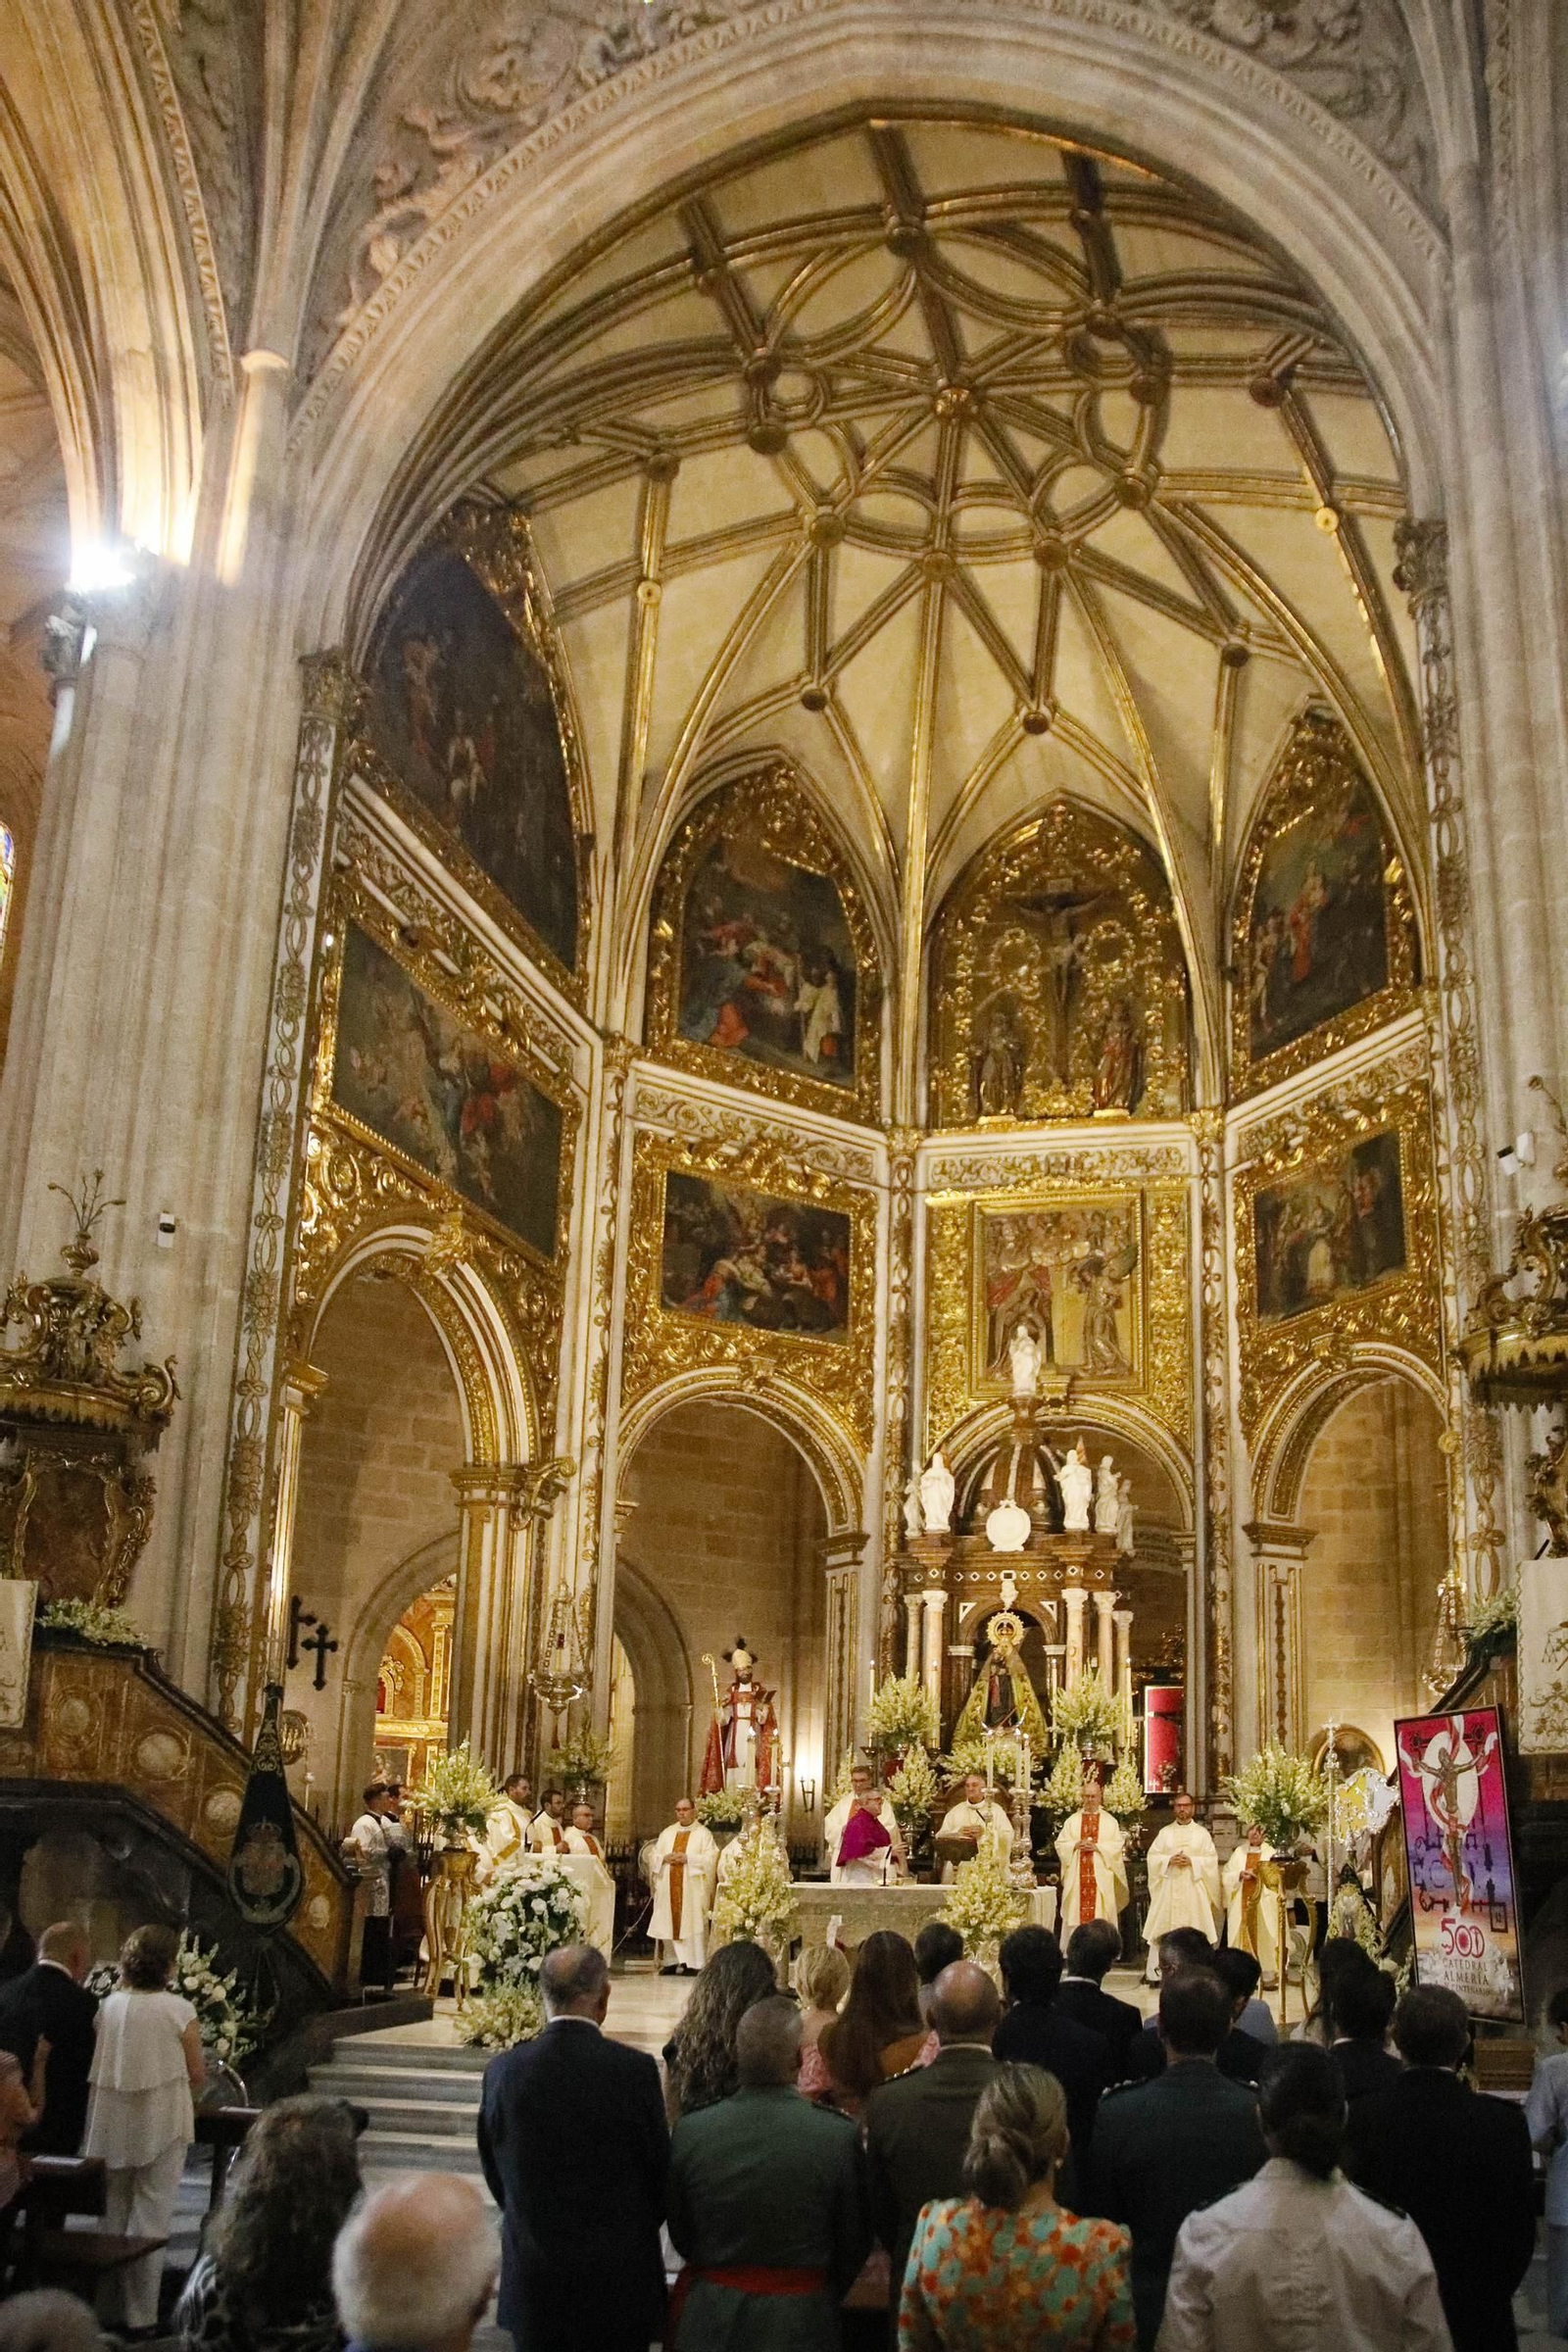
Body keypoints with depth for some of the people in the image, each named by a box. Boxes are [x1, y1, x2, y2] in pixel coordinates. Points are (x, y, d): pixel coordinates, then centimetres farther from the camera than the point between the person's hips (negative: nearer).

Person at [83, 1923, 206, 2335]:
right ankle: (140, 2314, 9)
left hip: (111, 2120, 4)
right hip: (161, 2123, -4)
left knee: (112, 2214, 18)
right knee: (150, 2216, 5)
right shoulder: (178, 2010, -11)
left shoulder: (107, 2005, -2)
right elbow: (197, 2074, -5)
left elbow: (96, 2064, 4)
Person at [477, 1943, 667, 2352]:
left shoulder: (503, 2070, -7)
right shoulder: (635, 2070, -15)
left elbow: (496, 2178, 5)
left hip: (532, 2282, 2)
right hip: (618, 2281, -2)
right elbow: (660, 2176, -4)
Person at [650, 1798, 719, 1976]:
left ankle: (693, 1963, -5)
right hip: (668, 1887, 4)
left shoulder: (704, 1833, 3)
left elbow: (711, 1858, -7)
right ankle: (671, 1961, 8)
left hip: (692, 1888, -4)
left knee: (691, 1922, -8)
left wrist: (688, 1858, -16)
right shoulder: (667, 1833, 17)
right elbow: (654, 1856, 13)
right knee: (669, 1923, 1)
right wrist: (665, 1858, -8)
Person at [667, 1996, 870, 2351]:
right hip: (800, 2322, -1)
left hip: (708, 2321, 1)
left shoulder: (689, 2132, -13)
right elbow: (854, 2248, -5)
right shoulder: (839, 2136, -17)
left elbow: (680, 2239, 1)